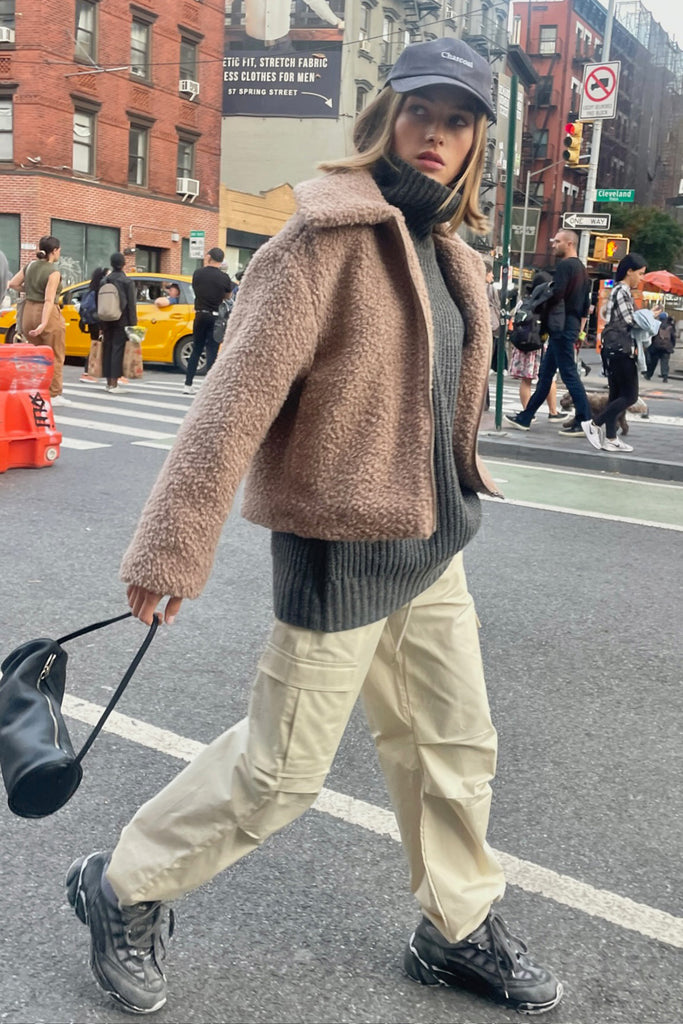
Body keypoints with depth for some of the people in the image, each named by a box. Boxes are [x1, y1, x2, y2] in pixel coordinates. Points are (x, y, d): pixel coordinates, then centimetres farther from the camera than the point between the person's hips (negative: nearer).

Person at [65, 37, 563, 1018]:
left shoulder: (452, 255, 10)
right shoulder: (329, 238, -16)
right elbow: (238, 394, -21)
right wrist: (171, 546, -22)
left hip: (432, 545, 8)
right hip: (342, 545, -8)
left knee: (457, 746, 17)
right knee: (282, 769, 4)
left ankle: (460, 932, 39)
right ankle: (122, 889, 27)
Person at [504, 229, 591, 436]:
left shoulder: (564, 266, -11)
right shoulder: (581, 268, 19)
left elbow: (556, 294, -22)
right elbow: (585, 304, 20)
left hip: (561, 326, -10)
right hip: (570, 326, 10)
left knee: (569, 374, -8)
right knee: (545, 373, 12)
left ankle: (584, 422, -7)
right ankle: (526, 417, 18)